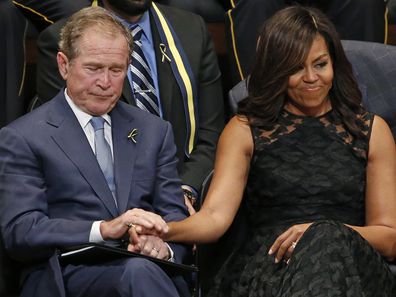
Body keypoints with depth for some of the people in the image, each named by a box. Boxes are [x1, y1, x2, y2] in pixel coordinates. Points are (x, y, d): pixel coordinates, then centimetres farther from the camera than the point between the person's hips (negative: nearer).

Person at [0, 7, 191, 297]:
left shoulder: (155, 131, 19)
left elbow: (175, 211, 16)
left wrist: (164, 245, -10)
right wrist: (104, 229, -19)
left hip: (150, 266, 4)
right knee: (138, 271, -36)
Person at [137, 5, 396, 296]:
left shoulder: (372, 130, 17)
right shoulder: (244, 130, 16)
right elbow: (215, 216, 1)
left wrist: (326, 232, -8)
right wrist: (164, 229, -22)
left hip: (350, 263, 1)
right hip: (266, 266, -1)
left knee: (327, 240, -36)